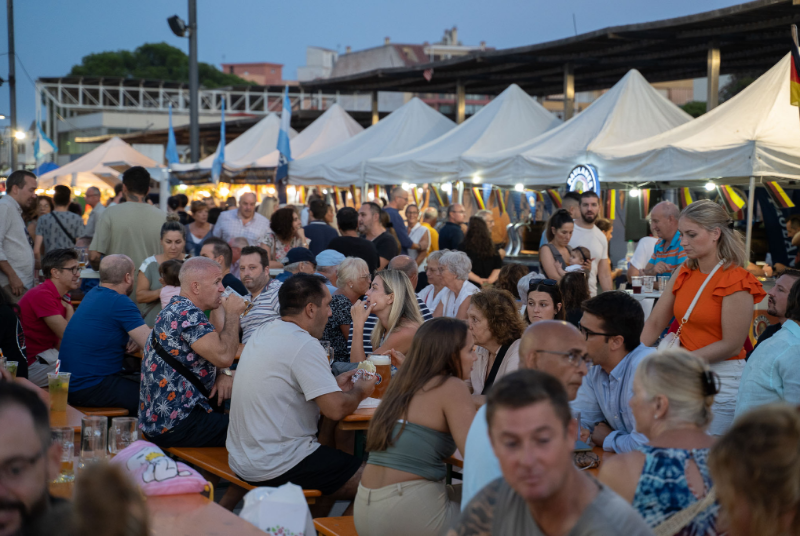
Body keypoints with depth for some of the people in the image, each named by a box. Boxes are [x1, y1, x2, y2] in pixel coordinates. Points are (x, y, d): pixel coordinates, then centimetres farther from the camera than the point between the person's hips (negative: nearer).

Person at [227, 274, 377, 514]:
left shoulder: (263, 334, 10)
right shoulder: (304, 345, -19)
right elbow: (336, 409, -22)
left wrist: (333, 384, 19)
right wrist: (359, 391, -1)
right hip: (276, 466, -10)